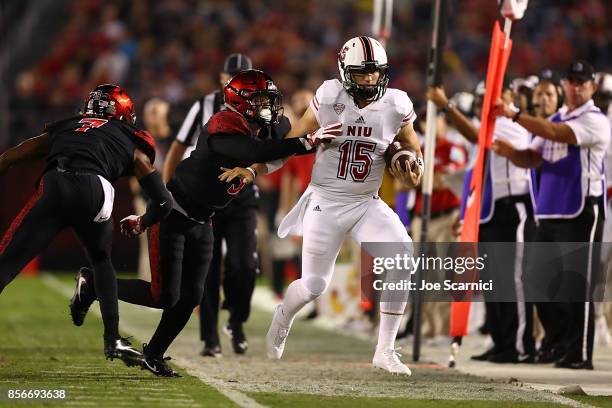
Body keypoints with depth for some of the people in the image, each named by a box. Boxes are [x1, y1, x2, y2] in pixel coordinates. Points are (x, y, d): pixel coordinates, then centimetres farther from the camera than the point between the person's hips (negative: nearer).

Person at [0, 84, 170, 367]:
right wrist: (142, 223, 49)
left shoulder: (62, 129, 36)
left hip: (53, 187, 0)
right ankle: (113, 340, 23)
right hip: (93, 188, 0)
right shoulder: (132, 143, 31)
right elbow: (162, 201, 28)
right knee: (101, 261, 28)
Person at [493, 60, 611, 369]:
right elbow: (532, 158, 15)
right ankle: (563, 347, 16)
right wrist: (510, 152, -7)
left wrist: (514, 115, -24)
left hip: (582, 213, -8)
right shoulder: (555, 120, 20)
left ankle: (580, 354, -7)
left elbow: (556, 134, -20)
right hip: (549, 213, 8)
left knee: (577, 286, -9)